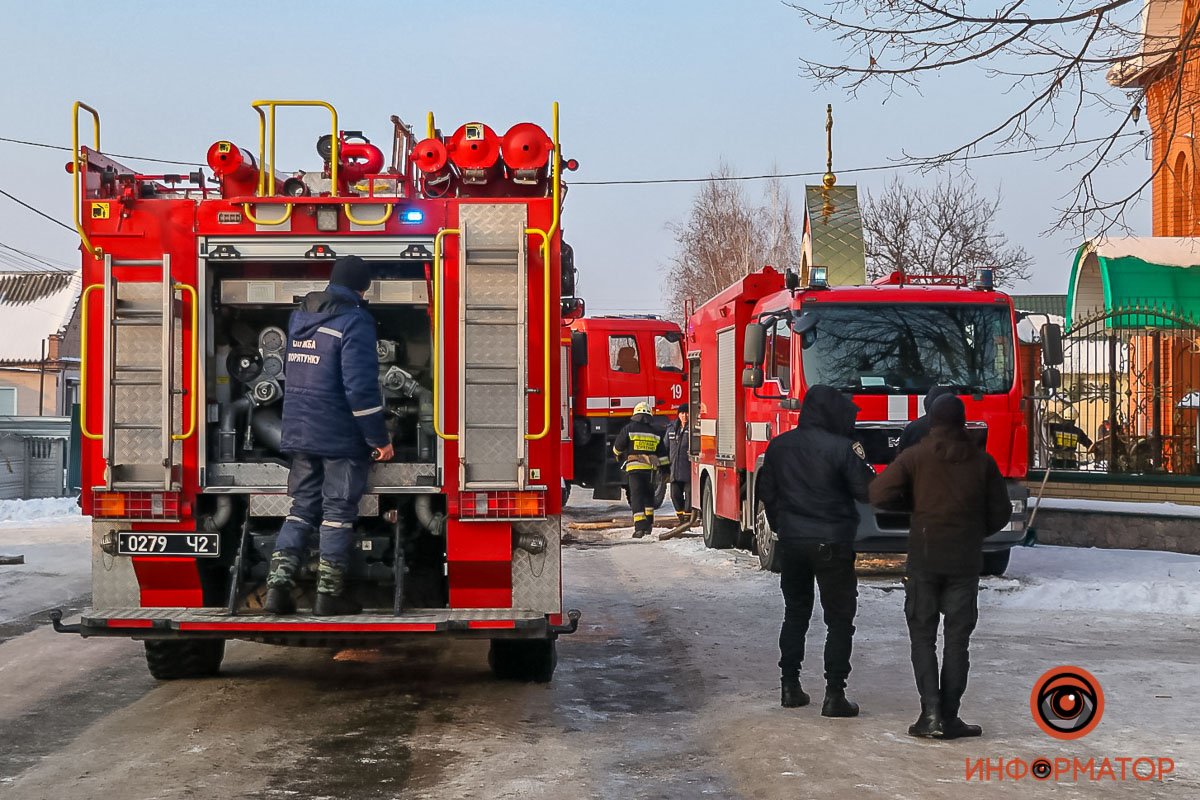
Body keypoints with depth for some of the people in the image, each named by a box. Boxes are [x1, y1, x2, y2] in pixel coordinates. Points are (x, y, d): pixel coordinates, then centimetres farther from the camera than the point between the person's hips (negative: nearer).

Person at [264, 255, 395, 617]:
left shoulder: (300, 315, 12)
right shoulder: (354, 320, -13)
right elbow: (361, 387, -18)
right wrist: (379, 438, -14)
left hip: (299, 433, 7)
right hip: (341, 437, -7)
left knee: (301, 508, 12)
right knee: (339, 512, 2)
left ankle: (278, 586, 2)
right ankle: (329, 594, 5)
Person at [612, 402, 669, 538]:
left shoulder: (629, 429, -4)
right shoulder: (655, 433, 8)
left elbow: (617, 448, 3)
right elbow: (663, 454, 10)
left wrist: (620, 457, 25)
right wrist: (665, 470, 19)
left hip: (634, 467, -3)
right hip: (650, 469, 3)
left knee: (636, 496, -4)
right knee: (648, 496, 19)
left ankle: (639, 527, -15)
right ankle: (649, 524, 22)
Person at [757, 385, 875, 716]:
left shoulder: (779, 446, 4)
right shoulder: (842, 448, -14)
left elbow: (766, 493, 12)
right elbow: (866, 491, -12)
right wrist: (860, 460, 3)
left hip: (790, 540, 5)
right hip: (831, 544, -5)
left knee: (795, 613, 18)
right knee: (839, 619, 3)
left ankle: (790, 686, 18)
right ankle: (834, 694, -1)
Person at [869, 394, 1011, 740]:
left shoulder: (915, 456, -2)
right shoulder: (982, 461, 3)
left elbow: (879, 494, -8)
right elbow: (1000, 512, 6)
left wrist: (914, 502, 9)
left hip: (925, 556, -1)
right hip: (966, 559, 1)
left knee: (923, 634, 6)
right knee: (957, 638, 6)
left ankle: (931, 711, -6)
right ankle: (949, 718, 5)